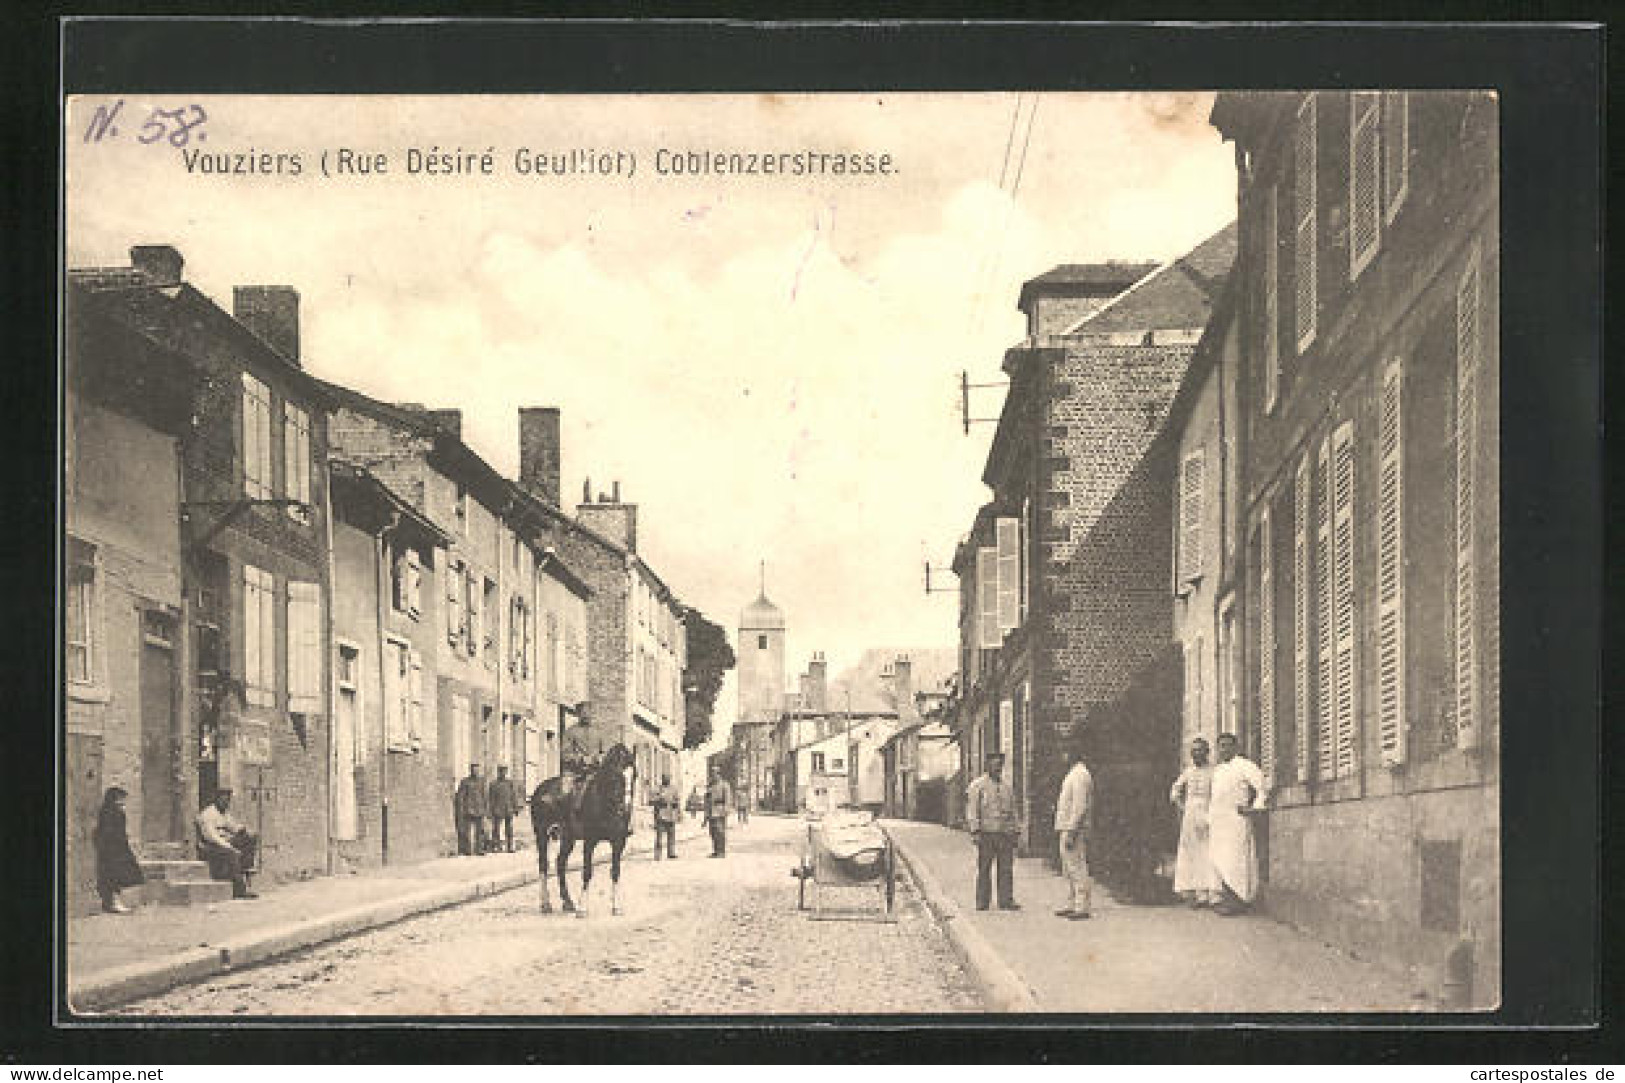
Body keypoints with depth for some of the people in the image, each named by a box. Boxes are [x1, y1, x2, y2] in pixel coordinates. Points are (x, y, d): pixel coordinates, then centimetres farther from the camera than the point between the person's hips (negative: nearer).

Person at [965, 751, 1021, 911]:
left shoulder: (1007, 787, 17)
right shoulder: (977, 786, 1)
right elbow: (971, 810, -4)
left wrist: (1015, 834, 14)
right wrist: (975, 832, -13)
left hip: (1005, 833, 4)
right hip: (986, 833, -4)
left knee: (1006, 868, -1)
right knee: (983, 869, -2)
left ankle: (1006, 900, 1)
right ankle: (982, 902, 2)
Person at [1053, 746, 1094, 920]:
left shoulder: (1080, 776, -15)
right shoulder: (1075, 774, 18)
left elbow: (1080, 807, -22)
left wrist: (1070, 832, -24)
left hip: (1074, 828, -11)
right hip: (1068, 828, 11)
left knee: (1077, 868, -10)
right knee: (1068, 868, 15)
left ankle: (1082, 908, -11)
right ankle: (1071, 905, 20)